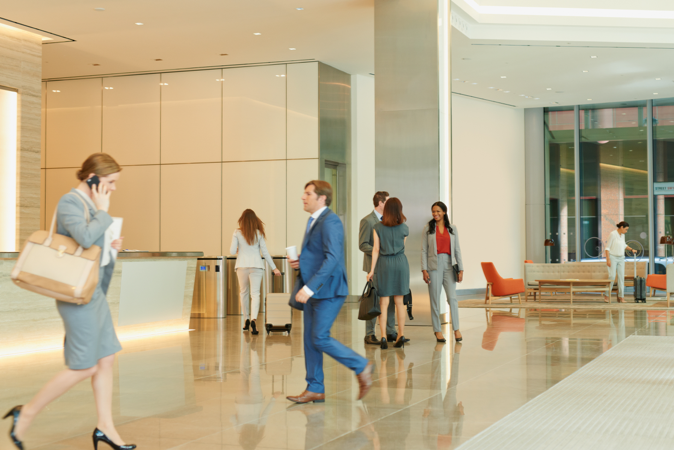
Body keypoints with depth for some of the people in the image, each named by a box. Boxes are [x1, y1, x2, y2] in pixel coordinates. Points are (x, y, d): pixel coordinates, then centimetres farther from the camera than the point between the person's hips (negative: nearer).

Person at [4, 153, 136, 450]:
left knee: (106, 359, 10)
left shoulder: (91, 203, 14)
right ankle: (27, 413, 9)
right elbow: (85, 238, -31)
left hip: (94, 291, 10)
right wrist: (102, 211, -18)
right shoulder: (69, 202, -14)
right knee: (84, 367, -5)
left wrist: (110, 247, 8)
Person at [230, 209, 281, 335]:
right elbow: (265, 252, 2)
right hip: (256, 265, 0)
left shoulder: (237, 233, -1)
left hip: (242, 266, 0)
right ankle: (254, 319, -23)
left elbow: (232, 251, -5)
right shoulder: (259, 233, 2)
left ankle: (247, 320, 18)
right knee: (255, 293, -4)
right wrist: (274, 268, 8)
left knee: (243, 292, 15)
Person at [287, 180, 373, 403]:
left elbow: (332, 258, -25)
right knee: (310, 339, 9)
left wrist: (309, 287, -29)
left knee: (320, 338, -11)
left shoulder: (330, 221, -15)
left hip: (328, 290, -10)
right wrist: (301, 262, 5)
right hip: (313, 291, 10)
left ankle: (361, 366, 5)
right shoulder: (313, 221, 16)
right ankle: (315, 389, 15)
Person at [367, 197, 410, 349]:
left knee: (383, 303, 1)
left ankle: (383, 337, -6)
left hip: (384, 263, -1)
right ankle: (401, 335, 11)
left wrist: (372, 270, -3)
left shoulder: (378, 227, -5)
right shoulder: (404, 228, 0)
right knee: (399, 302, 10)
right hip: (401, 263, 2)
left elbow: (376, 250, -6)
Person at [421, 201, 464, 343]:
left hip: (449, 264, 1)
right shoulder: (428, 228, 5)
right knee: (435, 298, 1)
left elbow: (457, 250, 10)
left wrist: (460, 269, 4)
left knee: (452, 297, -6)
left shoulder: (452, 228, 10)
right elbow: (424, 250, 2)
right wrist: (424, 269, -6)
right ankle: (437, 331, 7)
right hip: (434, 265, -1)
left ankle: (456, 329, 1)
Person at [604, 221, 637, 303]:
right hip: (612, 258, -7)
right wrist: (608, 259, -20)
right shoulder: (612, 234, -16)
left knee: (621, 277, 0)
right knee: (612, 277, -13)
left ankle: (621, 297, 3)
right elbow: (607, 247, -16)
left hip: (621, 258, 7)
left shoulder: (622, 235, 6)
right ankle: (606, 295, 3)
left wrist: (631, 249, 8)